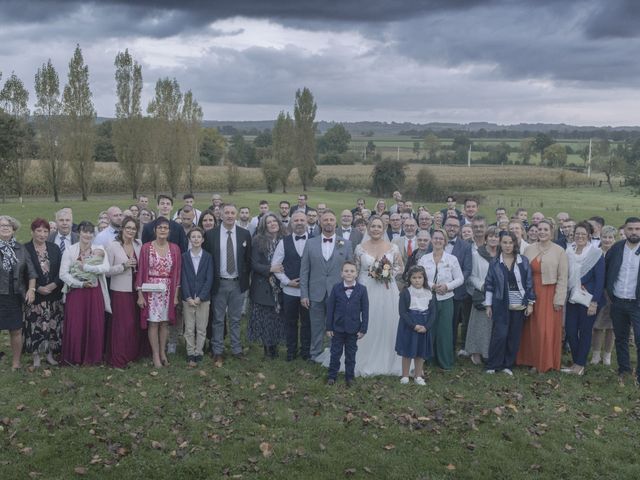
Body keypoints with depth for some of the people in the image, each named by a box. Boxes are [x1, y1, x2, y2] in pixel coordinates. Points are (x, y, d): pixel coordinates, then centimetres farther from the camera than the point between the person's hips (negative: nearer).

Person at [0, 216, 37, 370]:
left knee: (16, 331, 9)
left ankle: (15, 363, 22)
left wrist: (31, 289, -3)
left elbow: (31, 271, 8)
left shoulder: (20, 249, 6)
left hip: (15, 297, 2)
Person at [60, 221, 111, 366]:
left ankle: (92, 357, 18)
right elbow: (63, 274, -6)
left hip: (95, 292, 1)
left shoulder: (99, 250, 4)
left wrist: (85, 266, -17)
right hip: (76, 292, -1)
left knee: (95, 325, 3)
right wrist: (81, 284, -14)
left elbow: (105, 268, -13)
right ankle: (74, 357, 16)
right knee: (75, 325, 0)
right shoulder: (70, 250, 0)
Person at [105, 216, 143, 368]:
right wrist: (123, 266, -17)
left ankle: (133, 354, 22)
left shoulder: (139, 245, 6)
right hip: (120, 291, -4)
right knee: (121, 324, -4)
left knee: (135, 323, 8)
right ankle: (118, 359, 7)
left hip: (135, 290, 4)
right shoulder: (112, 246, -6)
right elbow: (107, 271, -8)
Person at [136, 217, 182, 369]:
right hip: (151, 290, -2)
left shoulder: (175, 248, 3)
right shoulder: (146, 247, -3)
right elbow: (141, 271, -3)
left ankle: (163, 352, 21)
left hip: (168, 291, 2)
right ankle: (156, 355, 10)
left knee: (165, 322, 8)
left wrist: (176, 295, 3)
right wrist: (140, 295, -6)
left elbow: (177, 273, 6)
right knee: (153, 322, 0)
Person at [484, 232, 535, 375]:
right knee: (500, 335, -7)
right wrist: (488, 305, 1)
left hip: (519, 305, 1)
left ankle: (508, 365, 20)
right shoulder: (494, 263, 1)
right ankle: (493, 365, 8)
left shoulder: (524, 261, 1)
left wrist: (530, 303, 0)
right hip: (501, 305, -1)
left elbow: (529, 282, 3)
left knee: (514, 336, 6)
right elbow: (489, 284, 3)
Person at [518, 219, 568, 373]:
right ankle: (534, 360, 22)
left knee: (548, 329, 1)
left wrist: (559, 300, -10)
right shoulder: (529, 249, 3)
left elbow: (563, 278, -6)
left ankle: (546, 363, 15)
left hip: (550, 295, -3)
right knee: (533, 328, 9)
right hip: (532, 294, 3)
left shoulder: (559, 251, -5)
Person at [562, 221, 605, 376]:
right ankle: (576, 362, 19)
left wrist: (594, 302, -14)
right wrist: (564, 296, 3)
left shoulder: (596, 253, -8)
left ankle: (580, 365, 15)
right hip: (572, 298, 4)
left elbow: (600, 279, -10)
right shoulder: (568, 252, 5)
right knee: (570, 330, 4)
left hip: (587, 299, -4)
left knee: (585, 332, 5)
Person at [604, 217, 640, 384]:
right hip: (617, 302, 4)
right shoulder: (616, 248, 1)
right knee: (620, 338, 14)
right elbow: (605, 269, 11)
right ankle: (623, 369, 29)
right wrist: (609, 292, 8)